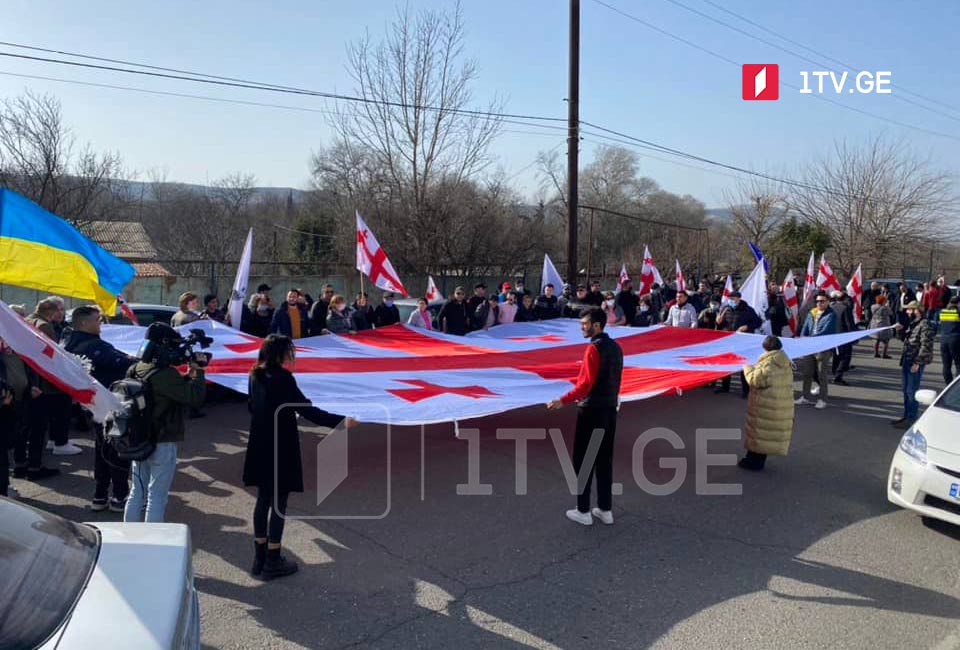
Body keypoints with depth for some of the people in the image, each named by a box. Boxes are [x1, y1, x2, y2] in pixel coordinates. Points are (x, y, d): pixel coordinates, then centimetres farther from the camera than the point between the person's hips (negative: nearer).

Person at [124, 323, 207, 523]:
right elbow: (194, 398, -21)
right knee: (157, 497, 3)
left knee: (137, 493, 19)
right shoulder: (166, 375, -23)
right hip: (162, 444, -8)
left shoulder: (135, 369, 4)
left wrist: (189, 374, 0)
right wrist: (198, 371, -12)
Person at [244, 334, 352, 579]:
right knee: (278, 503, 3)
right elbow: (307, 409, -24)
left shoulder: (256, 376, 4)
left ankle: (260, 557, 26)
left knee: (263, 500, 16)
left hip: (260, 448, 8)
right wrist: (340, 420, -25)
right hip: (280, 449, -8)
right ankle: (272, 562, 11)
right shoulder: (282, 378, -20)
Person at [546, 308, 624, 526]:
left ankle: (583, 511, 9)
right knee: (605, 460, 14)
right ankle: (605, 510, 20)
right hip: (610, 410, 8)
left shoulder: (594, 348, -17)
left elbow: (586, 383, -22)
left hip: (591, 411, -8)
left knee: (583, 461, 3)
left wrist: (563, 401, -22)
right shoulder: (615, 347, 9)